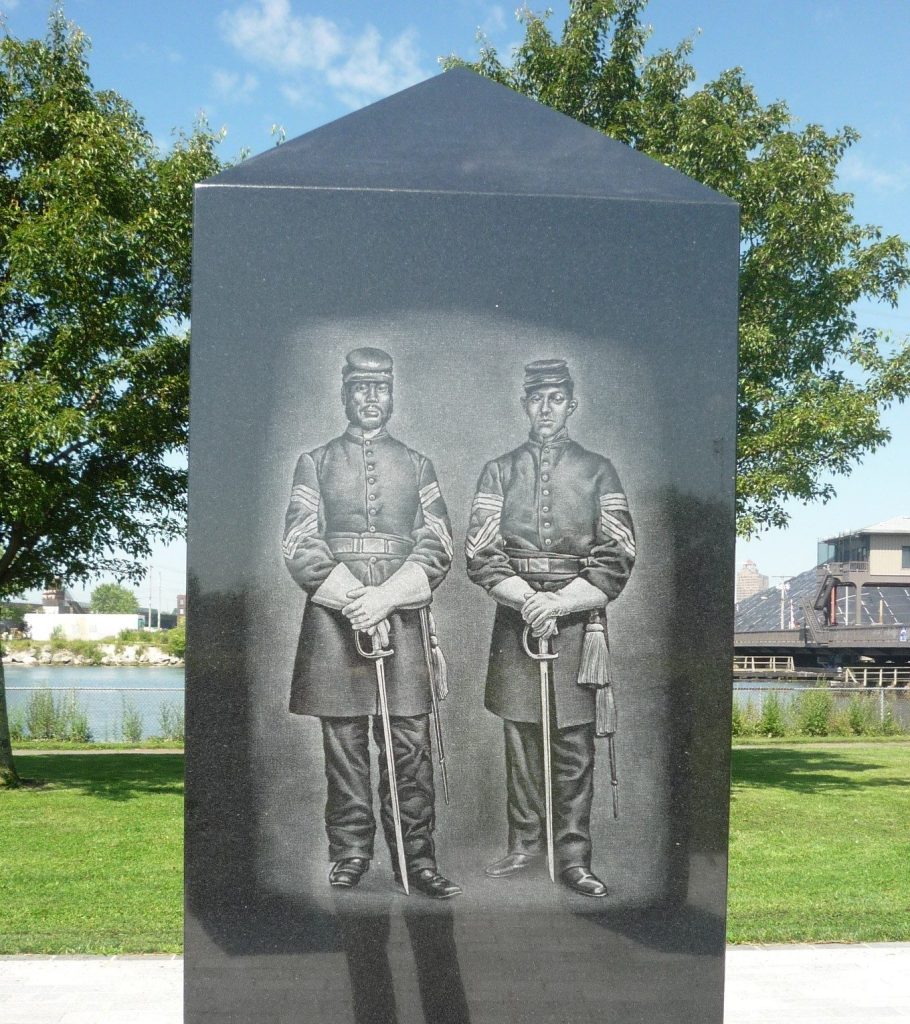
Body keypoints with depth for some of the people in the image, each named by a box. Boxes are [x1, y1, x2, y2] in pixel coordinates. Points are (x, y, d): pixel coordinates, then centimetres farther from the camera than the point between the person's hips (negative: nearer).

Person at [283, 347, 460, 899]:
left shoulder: (418, 466, 12)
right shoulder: (315, 463, 10)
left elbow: (437, 548, 3)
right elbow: (301, 547, 0)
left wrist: (384, 599, -12)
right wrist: (352, 601, -13)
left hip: (401, 617, 1)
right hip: (332, 620, 0)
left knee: (411, 745, 0)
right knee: (344, 744, 3)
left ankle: (418, 859, 8)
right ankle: (350, 855, 14)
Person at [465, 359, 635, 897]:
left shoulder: (599, 472, 5)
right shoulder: (499, 471, 8)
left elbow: (617, 560, -2)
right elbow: (481, 555, 1)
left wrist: (559, 603, -14)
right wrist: (526, 599, -14)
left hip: (579, 621, -1)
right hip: (515, 621, 1)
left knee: (575, 747, 1)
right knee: (520, 739, 7)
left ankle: (574, 857, 10)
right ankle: (525, 844, 20)